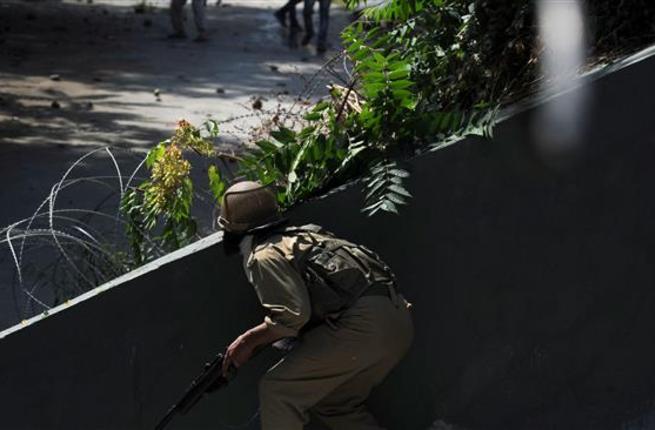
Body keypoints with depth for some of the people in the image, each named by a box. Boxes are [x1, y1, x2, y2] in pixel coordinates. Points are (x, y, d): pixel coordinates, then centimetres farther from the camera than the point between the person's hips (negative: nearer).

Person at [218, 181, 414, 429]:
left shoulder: (265, 256, -3)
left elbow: (293, 314, -16)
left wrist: (250, 340, -2)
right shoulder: (298, 235, 25)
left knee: (276, 390, -1)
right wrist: (256, 341, 25)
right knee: (335, 405, 23)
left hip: (363, 323, -9)